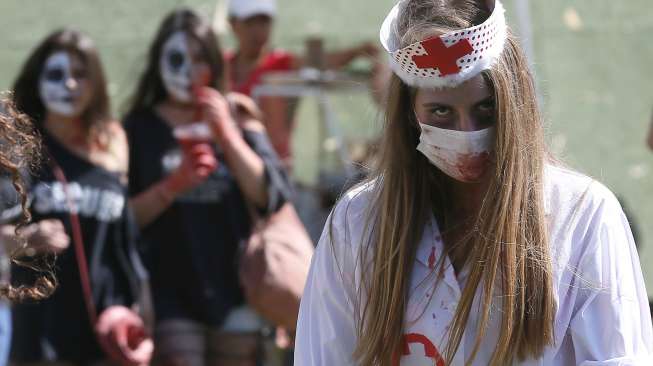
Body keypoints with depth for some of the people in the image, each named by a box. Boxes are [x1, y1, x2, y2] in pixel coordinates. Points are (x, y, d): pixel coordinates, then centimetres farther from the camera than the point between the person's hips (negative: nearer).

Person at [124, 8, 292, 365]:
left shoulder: (237, 119, 10)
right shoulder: (140, 128, 3)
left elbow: (272, 197, -3)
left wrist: (227, 134, -10)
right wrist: (173, 186, -17)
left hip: (232, 287, 3)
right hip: (171, 293, -3)